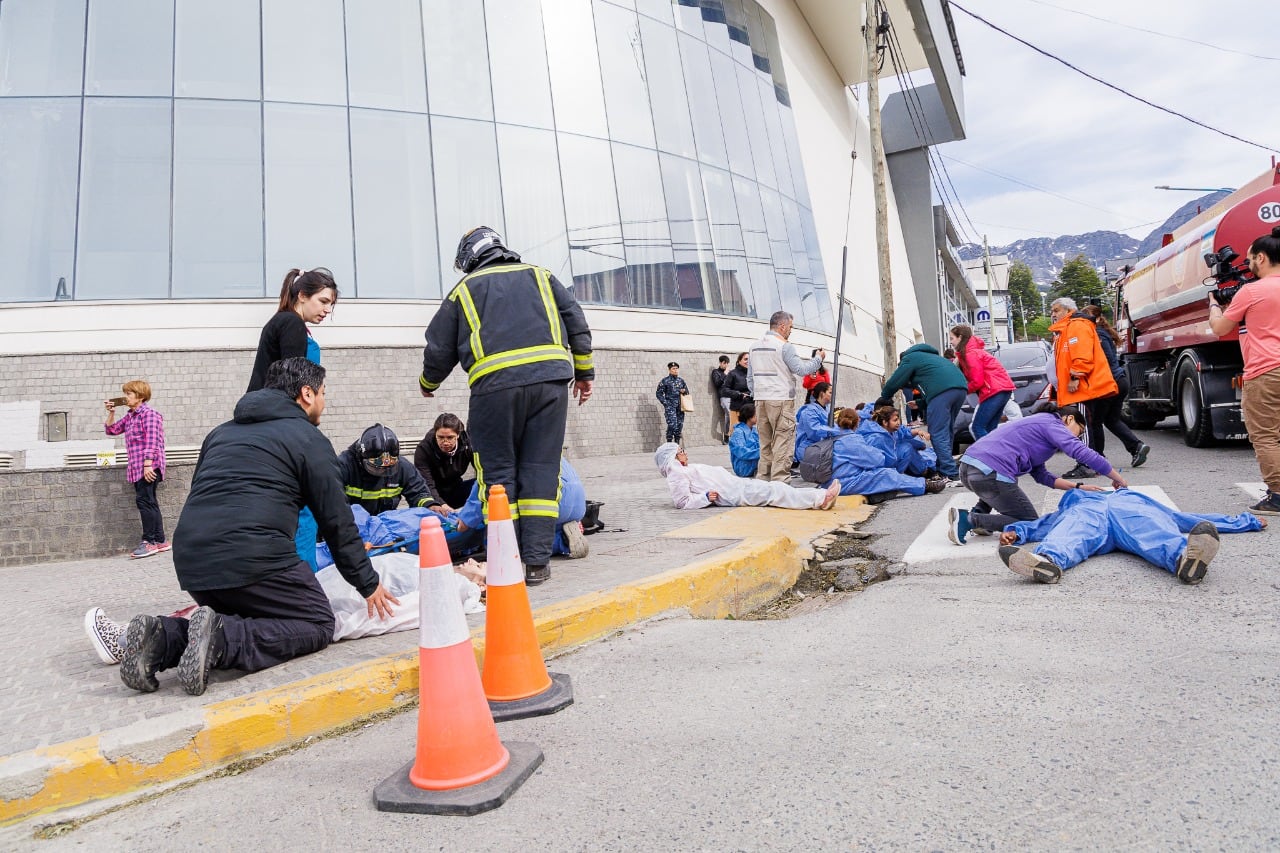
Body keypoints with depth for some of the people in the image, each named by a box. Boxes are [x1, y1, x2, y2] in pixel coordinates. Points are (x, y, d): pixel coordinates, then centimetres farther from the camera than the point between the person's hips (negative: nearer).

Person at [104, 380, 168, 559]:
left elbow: (151, 440, -16)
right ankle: (160, 541, 15)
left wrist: (147, 464, -22)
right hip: (137, 467, 9)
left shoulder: (148, 413, -8)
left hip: (148, 466, -9)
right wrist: (111, 412, 16)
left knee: (144, 500, -10)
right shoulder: (130, 416, 19)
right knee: (149, 502, 10)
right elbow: (111, 430, 30)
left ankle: (149, 541, -6)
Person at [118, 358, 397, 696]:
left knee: (244, 619, 26)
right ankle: (221, 640, -15)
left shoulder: (222, 431, 26)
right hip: (252, 558, -7)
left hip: (189, 561, 7)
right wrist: (368, 584, 13)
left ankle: (163, 638, 1)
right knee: (318, 624, 7)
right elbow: (337, 522, 4)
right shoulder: (309, 439, 5)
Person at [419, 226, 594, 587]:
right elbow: (577, 323, 16)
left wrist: (428, 383, 38)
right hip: (550, 378, 2)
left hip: (495, 385, -2)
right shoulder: (540, 276, 23)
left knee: (498, 473, 6)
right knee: (541, 469, 5)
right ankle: (537, 562, 3)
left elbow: (439, 350, 19)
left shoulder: (463, 290, 18)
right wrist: (584, 372, 20)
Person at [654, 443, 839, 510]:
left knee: (774, 487, -1)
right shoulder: (676, 474, -8)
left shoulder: (686, 469, 22)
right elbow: (682, 501, -17)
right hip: (735, 495, -10)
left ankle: (820, 497, -6)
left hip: (738, 484, 10)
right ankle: (820, 499, -17)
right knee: (773, 491, -16)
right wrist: (706, 497, -22)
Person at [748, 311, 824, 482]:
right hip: (781, 400, -7)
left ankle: (764, 478, 12)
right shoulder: (784, 346, -8)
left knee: (765, 441, 11)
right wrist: (818, 359, 5)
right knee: (783, 441, -4)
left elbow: (750, 377, 17)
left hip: (760, 399, 7)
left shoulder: (755, 346, 14)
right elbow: (801, 369, -9)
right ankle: (779, 479, -8)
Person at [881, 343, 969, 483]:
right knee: (946, 432, 17)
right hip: (961, 387, 8)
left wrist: (883, 398, 30)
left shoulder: (909, 358, 15)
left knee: (938, 434, -6)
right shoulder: (928, 356, 39)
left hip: (941, 390, -8)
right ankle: (944, 470, 19)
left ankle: (952, 476, -12)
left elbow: (894, 383, 14)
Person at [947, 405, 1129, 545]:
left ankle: (979, 511, 15)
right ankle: (970, 520, -8)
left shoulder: (1038, 422, 32)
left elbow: (1042, 476, 30)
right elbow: (1084, 454, -7)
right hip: (990, 474, -9)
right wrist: (1119, 480, 5)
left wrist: (1078, 486, 24)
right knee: (1030, 523, 9)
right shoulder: (1052, 424, 4)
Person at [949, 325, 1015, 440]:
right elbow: (970, 376, 15)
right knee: (989, 429, 9)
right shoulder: (972, 350, 22)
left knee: (977, 427, -8)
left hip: (995, 390, -10)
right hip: (1002, 389, 10)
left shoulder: (970, 353, -9)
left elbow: (978, 381, -13)